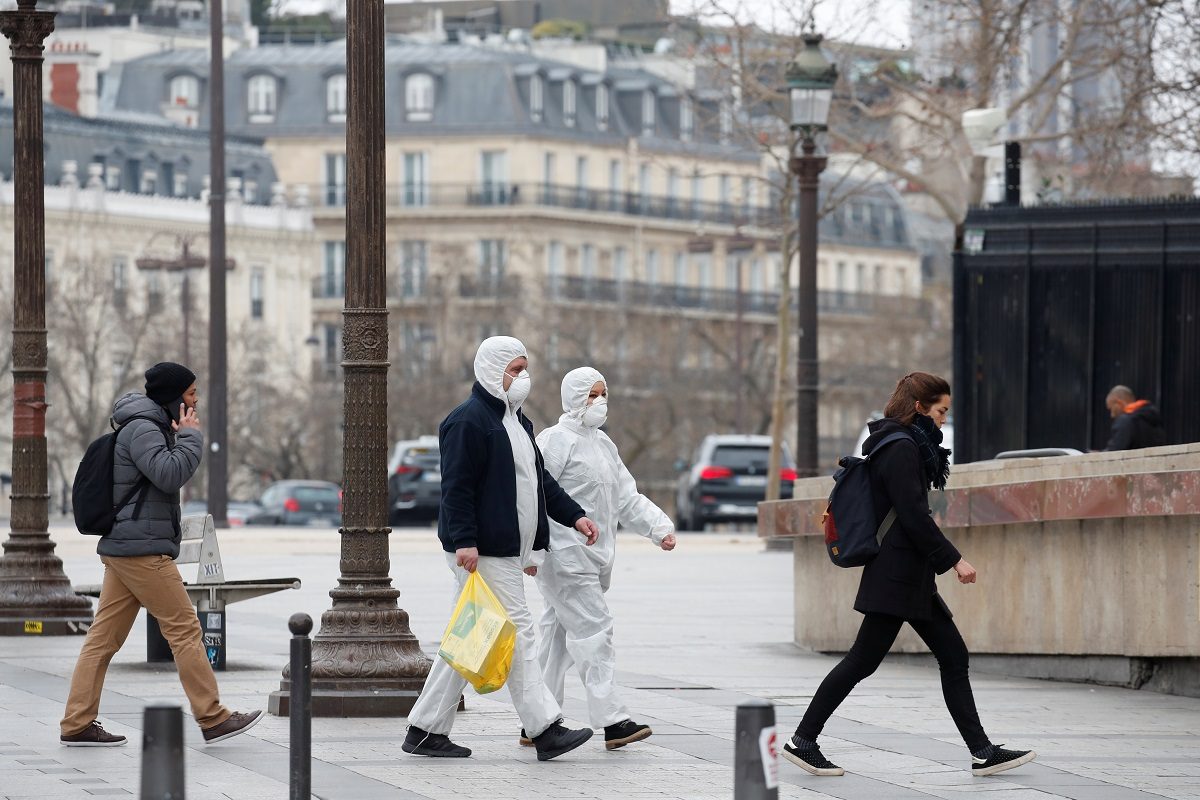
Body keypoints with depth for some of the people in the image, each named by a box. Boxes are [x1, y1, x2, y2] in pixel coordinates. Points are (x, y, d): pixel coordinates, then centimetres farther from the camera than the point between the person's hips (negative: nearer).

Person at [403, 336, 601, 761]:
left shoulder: (515, 421, 19)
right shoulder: (468, 421, -12)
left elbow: (540, 479, 26)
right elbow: (456, 487, -18)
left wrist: (574, 516, 17)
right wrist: (464, 542, -24)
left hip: (507, 550, 10)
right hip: (482, 552, -10)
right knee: (517, 632, -10)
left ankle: (426, 731, 15)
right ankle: (545, 730, -10)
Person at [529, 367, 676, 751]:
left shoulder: (603, 445, 19)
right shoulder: (556, 441, -9)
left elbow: (627, 498, 20)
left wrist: (659, 527, 6)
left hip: (592, 559, 9)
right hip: (565, 557, -9)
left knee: (558, 636, 11)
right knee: (593, 630, -13)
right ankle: (612, 721, -15)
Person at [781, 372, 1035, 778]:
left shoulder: (905, 446, 16)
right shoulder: (902, 449, -15)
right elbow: (913, 515, -20)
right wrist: (954, 559, -16)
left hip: (910, 576, 11)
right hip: (896, 576, -11)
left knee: (953, 656, 6)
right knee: (863, 660, -5)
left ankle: (982, 751, 4)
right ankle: (803, 740, 2)